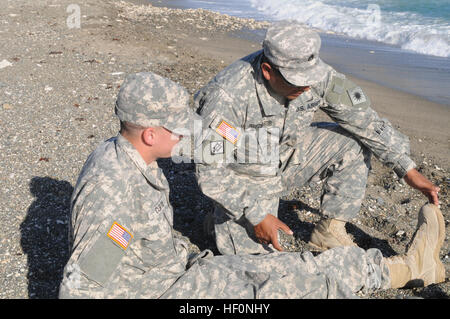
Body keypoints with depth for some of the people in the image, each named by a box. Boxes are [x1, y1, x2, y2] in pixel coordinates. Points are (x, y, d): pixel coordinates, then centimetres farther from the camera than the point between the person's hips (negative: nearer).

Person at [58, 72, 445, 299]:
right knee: (277, 284, -8)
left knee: (281, 268, 2)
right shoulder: (112, 191, -33)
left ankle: (406, 266, 10)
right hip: (158, 290, -8)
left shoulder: (118, 153, -3)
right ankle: (408, 267, 6)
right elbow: (82, 286, -27)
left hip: (175, 270, 8)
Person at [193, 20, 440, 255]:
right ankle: (223, 220, 16)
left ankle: (329, 231, 1)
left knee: (353, 143, -11)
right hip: (244, 177, -4)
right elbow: (210, 171, -27)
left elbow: (363, 118, -9)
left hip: (287, 156, 5)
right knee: (253, 251, -17)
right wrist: (257, 216, -25)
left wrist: (409, 171, -8)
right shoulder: (227, 95, -32)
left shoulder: (315, 75, -19)